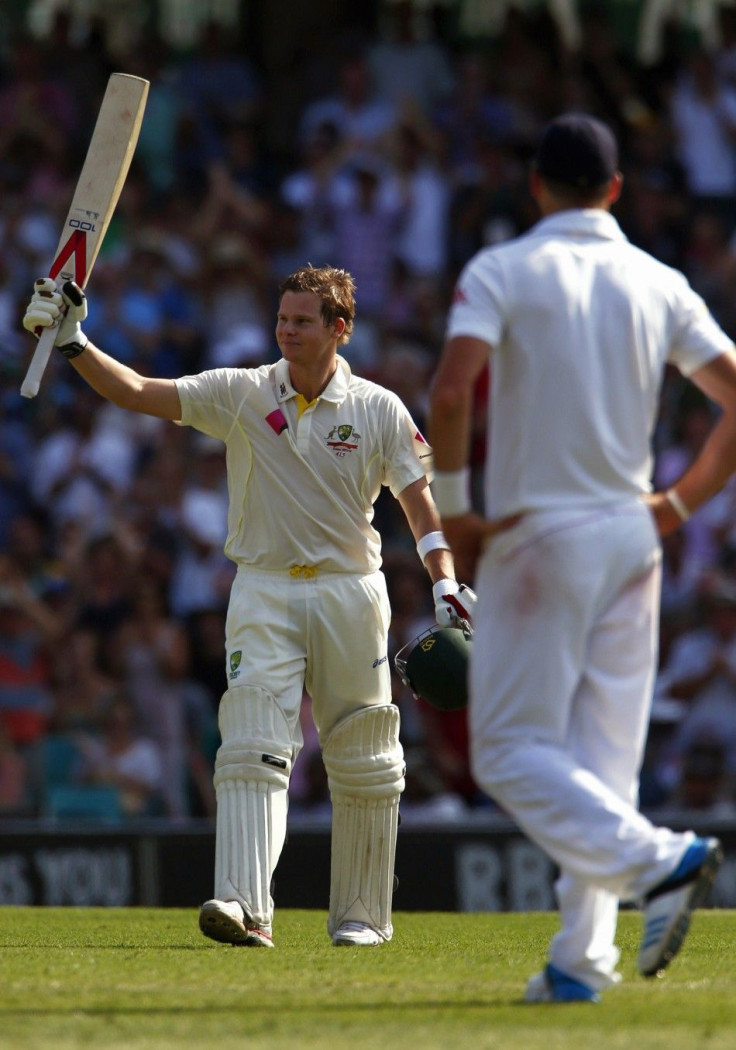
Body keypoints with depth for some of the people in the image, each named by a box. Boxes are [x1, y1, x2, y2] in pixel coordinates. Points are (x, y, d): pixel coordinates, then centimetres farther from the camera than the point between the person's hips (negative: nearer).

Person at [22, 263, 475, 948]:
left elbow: (418, 499, -2)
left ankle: (361, 913, 18)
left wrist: (446, 584, -14)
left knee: (363, 763, 6)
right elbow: (137, 393, -7)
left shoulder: (379, 410, 0)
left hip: (349, 591, 0)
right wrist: (72, 344, -20)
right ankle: (244, 907, -26)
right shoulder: (241, 396, 0)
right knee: (252, 749, -15)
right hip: (264, 590, 0)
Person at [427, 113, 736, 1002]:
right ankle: (582, 958, 7)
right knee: (603, 754, 10)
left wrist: (452, 509, -10)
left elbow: (451, 390, -21)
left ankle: (658, 859, -22)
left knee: (511, 750, -1)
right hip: (631, 538, 5)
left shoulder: (502, 272, -6)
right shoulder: (660, 285, 7)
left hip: (535, 538, -5)